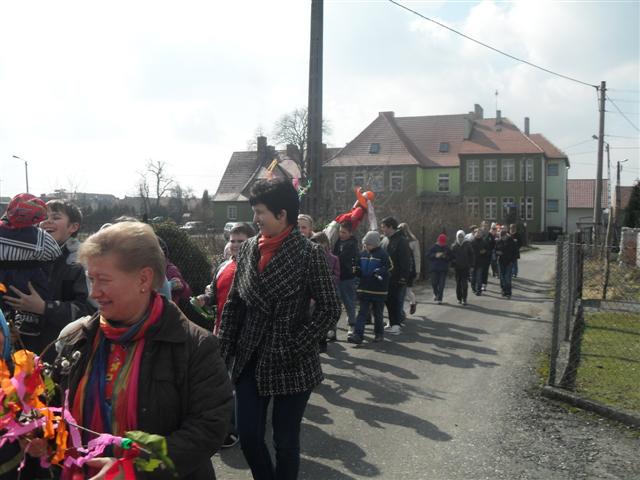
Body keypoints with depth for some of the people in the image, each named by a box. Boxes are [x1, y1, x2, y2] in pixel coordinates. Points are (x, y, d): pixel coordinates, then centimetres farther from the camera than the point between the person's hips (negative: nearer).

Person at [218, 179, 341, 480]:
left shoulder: (309, 254, -12)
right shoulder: (248, 248, 3)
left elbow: (329, 309, -11)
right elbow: (233, 304, 8)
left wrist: (295, 348, -14)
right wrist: (224, 351, 4)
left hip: (291, 365, -4)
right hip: (249, 362, 4)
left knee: (285, 441, 9)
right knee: (248, 437, 7)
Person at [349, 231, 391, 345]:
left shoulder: (382, 254, -9)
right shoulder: (363, 254, 9)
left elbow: (388, 267, -11)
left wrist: (378, 272, -27)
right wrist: (357, 270, -3)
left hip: (378, 290, -4)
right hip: (364, 288, 4)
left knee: (378, 313, 9)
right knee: (362, 312, 0)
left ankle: (379, 334, 24)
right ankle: (358, 335, -4)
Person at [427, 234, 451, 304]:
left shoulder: (447, 248, 4)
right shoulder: (433, 247, 1)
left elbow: (450, 258, 8)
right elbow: (428, 255, -1)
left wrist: (445, 257, -12)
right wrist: (435, 255, -16)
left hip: (443, 269, 0)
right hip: (434, 268, 0)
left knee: (441, 285, -4)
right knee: (434, 283, 2)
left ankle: (439, 299, 0)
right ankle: (436, 293, 32)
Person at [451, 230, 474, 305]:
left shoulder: (468, 245, 1)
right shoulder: (454, 246, 4)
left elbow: (471, 255, 3)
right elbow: (451, 256, 7)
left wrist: (470, 265, -2)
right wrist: (452, 264, -1)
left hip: (465, 267, -2)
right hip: (457, 267, 2)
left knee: (464, 284, -6)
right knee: (458, 284, 7)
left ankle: (464, 299, -2)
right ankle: (459, 298, 17)